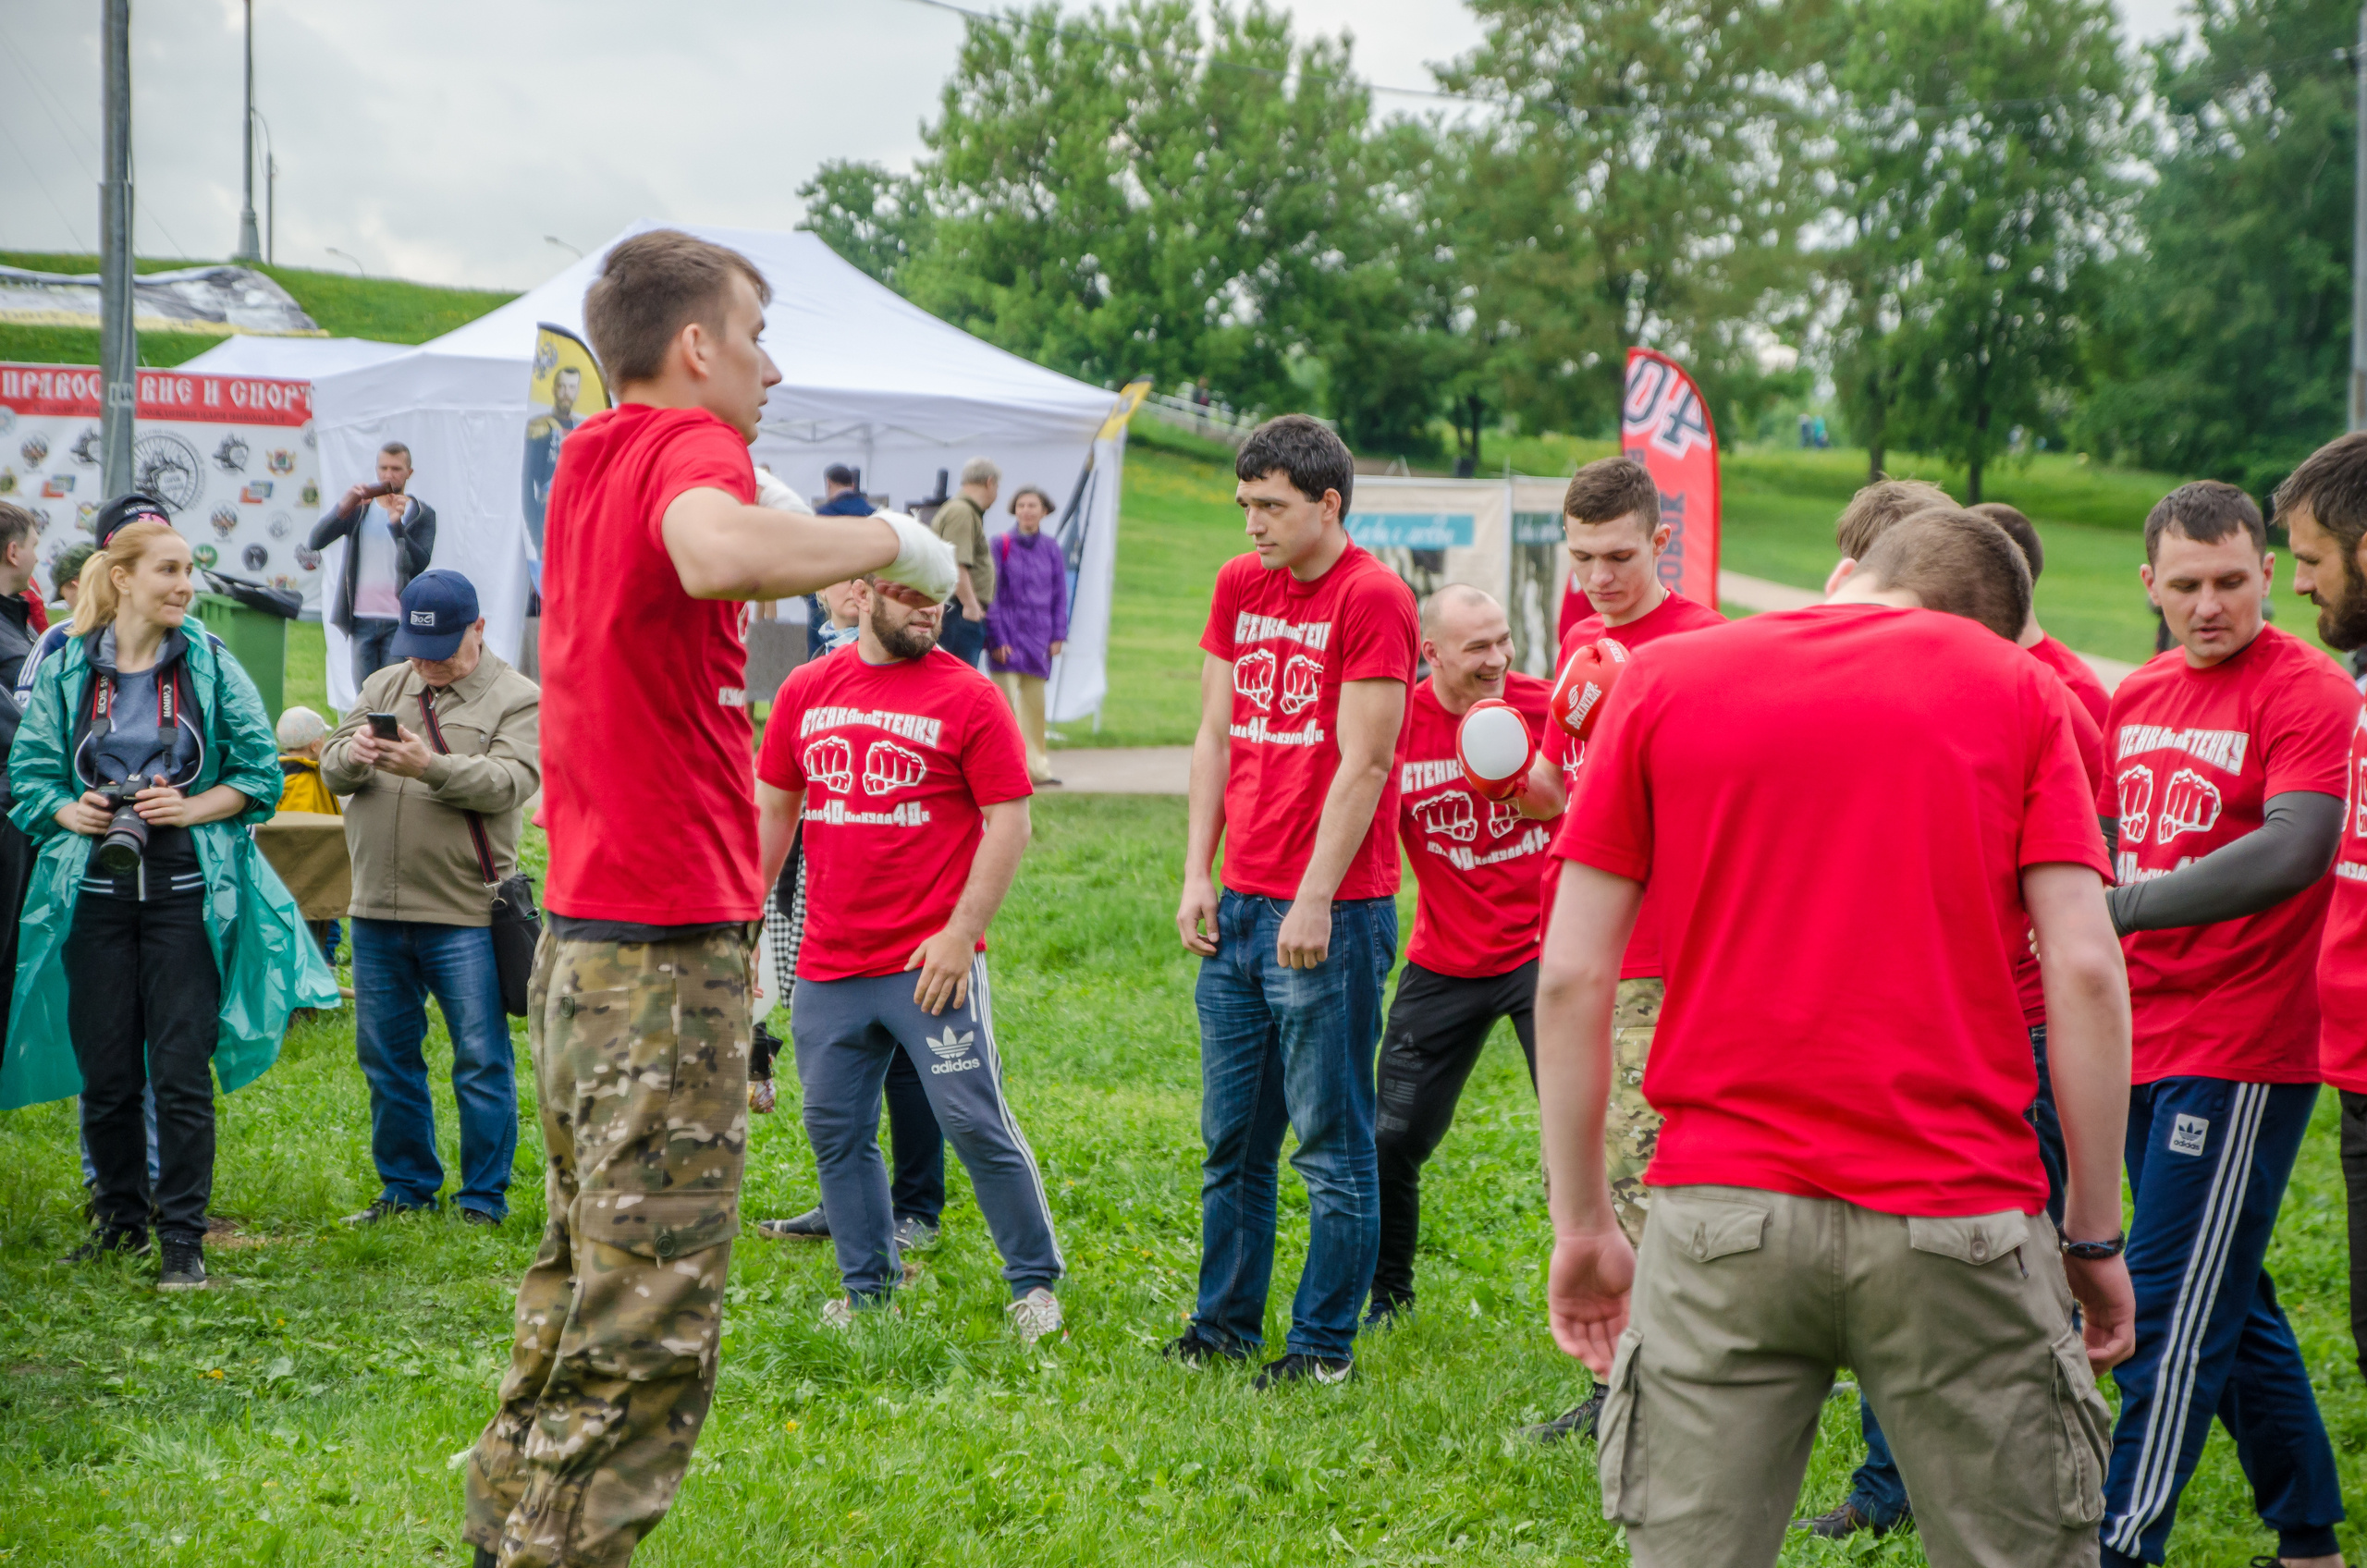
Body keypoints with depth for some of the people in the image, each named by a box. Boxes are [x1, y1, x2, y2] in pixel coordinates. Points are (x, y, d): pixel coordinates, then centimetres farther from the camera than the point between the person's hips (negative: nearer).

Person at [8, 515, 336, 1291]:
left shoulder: (212, 667, 3)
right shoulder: (66, 669, 5)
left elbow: (261, 773, 4)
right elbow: (29, 774, 7)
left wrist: (193, 807, -11)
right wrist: (69, 812, -12)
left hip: (188, 889, -1)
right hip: (94, 890, 1)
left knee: (182, 1071, -5)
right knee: (105, 1073, 7)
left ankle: (183, 1238, 3)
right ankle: (121, 1218, 25)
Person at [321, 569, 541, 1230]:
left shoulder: (517, 699, -1)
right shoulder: (383, 687, 15)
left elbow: (511, 781, -15)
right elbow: (333, 768, 9)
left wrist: (431, 767, -28)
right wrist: (352, 756, -15)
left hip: (465, 912, -5)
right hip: (378, 907, 5)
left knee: (481, 1062, -2)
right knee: (386, 1056, 12)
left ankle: (483, 1196, 8)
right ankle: (406, 1186, 24)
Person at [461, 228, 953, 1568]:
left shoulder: (592, 463, 15)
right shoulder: (689, 448, -14)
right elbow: (716, 553, -39)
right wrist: (892, 537, -24)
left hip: (583, 944, 10)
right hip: (672, 948, -10)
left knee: (587, 1282, 20)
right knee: (648, 1327, -5)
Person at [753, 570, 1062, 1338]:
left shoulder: (968, 697, -4)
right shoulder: (806, 690, 9)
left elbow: (1009, 821, -7)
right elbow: (773, 808, 17)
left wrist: (962, 933, -13)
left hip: (930, 966, -4)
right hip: (827, 965, 5)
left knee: (976, 1122, -5)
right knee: (835, 1130, 8)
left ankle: (1034, 1281, 8)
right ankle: (867, 1286, 21)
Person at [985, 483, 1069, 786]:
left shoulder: (1052, 549, 8)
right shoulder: (1001, 545, -3)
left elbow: (1060, 595, 12)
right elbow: (991, 593, -3)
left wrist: (1058, 636, 4)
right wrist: (996, 638, -9)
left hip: (1038, 636, 3)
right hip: (1008, 635, -3)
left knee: (1035, 705, 9)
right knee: (1005, 705, -8)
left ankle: (1037, 767, 16)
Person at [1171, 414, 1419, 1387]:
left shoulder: (1372, 598, -9)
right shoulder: (1238, 587, 13)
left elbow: (1362, 764, -13)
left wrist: (1314, 903, -15)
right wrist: (1198, 875, 8)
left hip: (1330, 913, -7)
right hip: (1238, 905, 7)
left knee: (1331, 1141, 0)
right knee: (1229, 1138, 12)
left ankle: (1325, 1345, 8)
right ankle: (1225, 1324, 23)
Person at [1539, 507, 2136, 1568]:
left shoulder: (1661, 678, 9)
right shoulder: (2018, 689, 7)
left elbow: (1571, 976, 4)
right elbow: (2085, 968, -1)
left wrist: (1581, 1226, 9)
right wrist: (2096, 1236, 4)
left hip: (1722, 1212, 1)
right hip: (1960, 1216, -1)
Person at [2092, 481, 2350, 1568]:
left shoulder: (2307, 693, -10)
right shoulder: (2137, 698, 13)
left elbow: (2294, 850, -22)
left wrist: (2118, 908, -26)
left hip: (2240, 1052, -8)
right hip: (2145, 1041, 8)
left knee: (2171, 1316, -8)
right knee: (2227, 1307, 16)